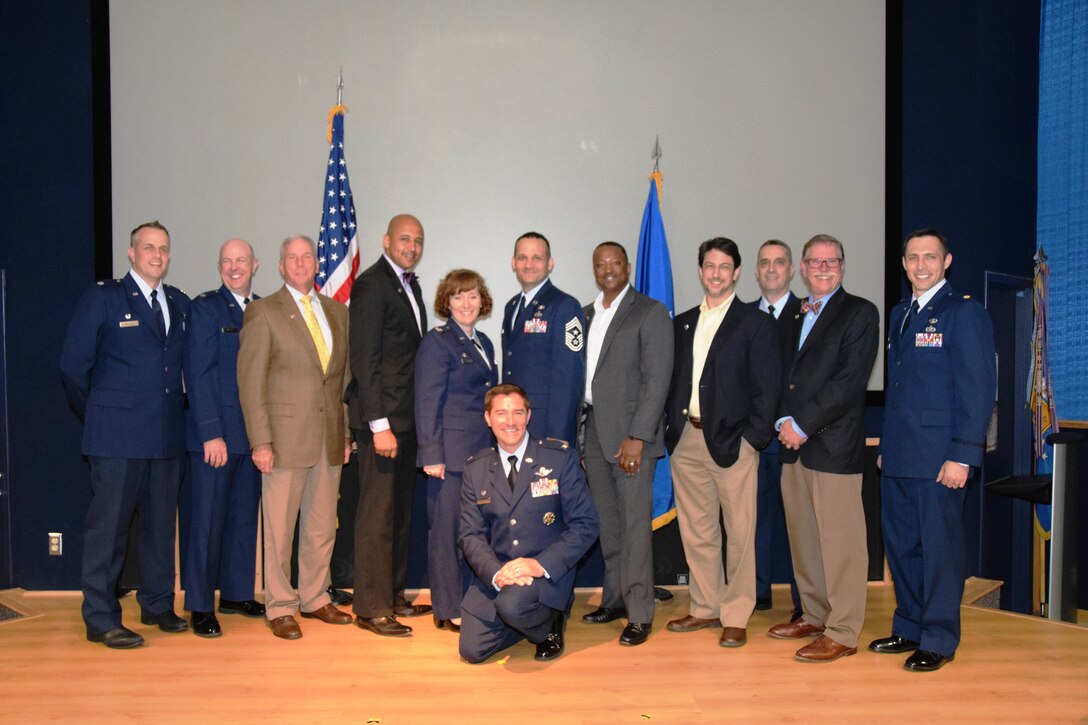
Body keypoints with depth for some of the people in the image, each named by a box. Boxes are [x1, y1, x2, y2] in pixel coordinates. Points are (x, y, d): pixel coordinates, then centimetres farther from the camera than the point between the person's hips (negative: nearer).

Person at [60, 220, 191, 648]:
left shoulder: (180, 304, 13)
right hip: (118, 435, -5)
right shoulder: (103, 298, -2)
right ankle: (100, 620, 9)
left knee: (161, 523, 12)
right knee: (108, 525, 0)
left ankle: (158, 605, 25)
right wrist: (98, 415, 3)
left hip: (168, 434, 5)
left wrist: (174, 407, 11)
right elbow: (74, 365, -1)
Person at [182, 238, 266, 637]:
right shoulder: (206, 308, -4)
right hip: (215, 433, -5)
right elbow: (198, 374, -9)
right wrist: (211, 434, -15)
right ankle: (201, 606, 11)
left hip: (253, 434, 5)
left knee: (245, 516, 12)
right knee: (208, 519, 1)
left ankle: (236, 593, 25)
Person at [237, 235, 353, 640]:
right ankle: (280, 607, 15)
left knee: (323, 526, 11)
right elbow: (250, 382, -5)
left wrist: (347, 431, 10)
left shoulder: (337, 312, 13)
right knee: (279, 528, 3)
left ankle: (314, 598, 26)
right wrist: (260, 441, -12)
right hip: (286, 436, -5)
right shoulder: (263, 312, -2)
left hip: (330, 437, 5)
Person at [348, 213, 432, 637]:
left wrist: (417, 415, 11)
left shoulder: (410, 285, 16)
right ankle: (371, 608, 6)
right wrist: (379, 424, -20)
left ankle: (393, 595, 26)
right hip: (382, 418, -9)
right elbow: (364, 360, -17)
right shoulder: (372, 284, -11)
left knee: (400, 510, 15)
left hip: (407, 418, 9)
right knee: (377, 514, -3)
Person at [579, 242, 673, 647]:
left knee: (635, 525, -4)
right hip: (594, 432, 6)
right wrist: (578, 431, 8)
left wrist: (637, 437, -16)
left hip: (631, 435, -6)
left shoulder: (650, 313, -4)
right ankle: (615, 598, 24)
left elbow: (657, 379, -10)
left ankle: (640, 614, 3)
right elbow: (581, 374, 16)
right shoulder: (586, 315, 16)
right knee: (606, 522, 11)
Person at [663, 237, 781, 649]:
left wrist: (753, 438, -12)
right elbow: (672, 380, 15)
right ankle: (705, 608, 25)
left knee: (739, 534, 2)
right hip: (686, 440, 5)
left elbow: (766, 387, -5)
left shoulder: (756, 323, 0)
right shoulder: (682, 324, 15)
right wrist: (671, 429, 5)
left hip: (733, 441, -5)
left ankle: (736, 616, 13)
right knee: (695, 531, 12)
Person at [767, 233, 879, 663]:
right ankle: (814, 616, 26)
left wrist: (803, 425, -14)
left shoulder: (860, 313, -2)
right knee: (802, 536, 13)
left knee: (840, 541, -2)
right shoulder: (792, 313, 17)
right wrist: (784, 421, -1)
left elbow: (849, 382, -12)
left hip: (834, 445, -6)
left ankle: (842, 633, 7)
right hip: (793, 443, 6)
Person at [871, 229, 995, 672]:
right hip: (898, 458, 7)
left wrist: (962, 455, -17)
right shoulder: (899, 314, 16)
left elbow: (978, 388, -12)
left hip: (938, 457, -7)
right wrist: (887, 446, 15)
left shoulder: (964, 312, -6)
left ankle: (938, 640, 14)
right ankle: (909, 628, 26)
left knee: (940, 547, 2)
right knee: (900, 544, 13)